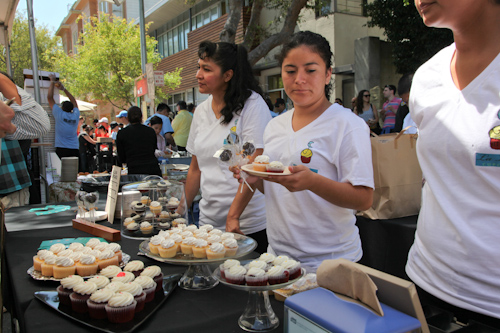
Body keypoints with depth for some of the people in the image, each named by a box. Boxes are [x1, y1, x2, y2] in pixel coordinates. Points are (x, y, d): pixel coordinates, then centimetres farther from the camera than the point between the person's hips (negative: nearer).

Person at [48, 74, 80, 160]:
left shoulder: (60, 114, 0)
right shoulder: (75, 115, 8)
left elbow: (50, 97, 7)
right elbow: (74, 101, 27)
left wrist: (52, 82, 18)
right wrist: (63, 89, 34)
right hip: (74, 150, 3)